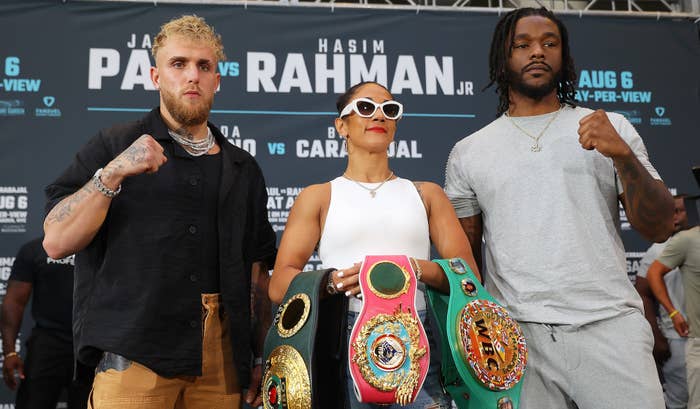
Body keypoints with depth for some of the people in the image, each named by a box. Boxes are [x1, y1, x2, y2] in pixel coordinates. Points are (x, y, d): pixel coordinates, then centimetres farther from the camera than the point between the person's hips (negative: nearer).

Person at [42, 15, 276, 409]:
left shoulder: (243, 169, 15)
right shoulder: (113, 147, 5)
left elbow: (257, 272, 15)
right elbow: (57, 241, -4)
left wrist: (261, 357, 8)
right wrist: (113, 173, -15)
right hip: (135, 355, -3)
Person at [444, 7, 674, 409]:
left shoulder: (612, 129, 8)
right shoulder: (468, 152, 9)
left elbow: (659, 228, 2)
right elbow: (464, 254, 13)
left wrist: (623, 155, -14)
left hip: (609, 326, 0)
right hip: (516, 334, 1)